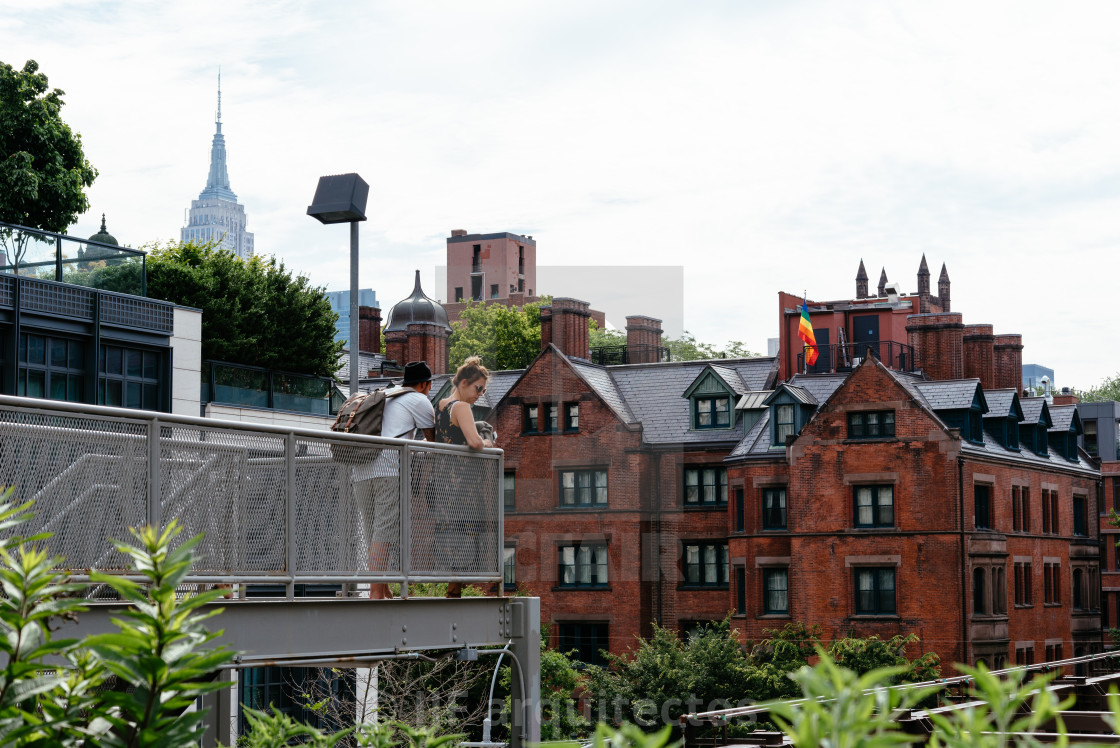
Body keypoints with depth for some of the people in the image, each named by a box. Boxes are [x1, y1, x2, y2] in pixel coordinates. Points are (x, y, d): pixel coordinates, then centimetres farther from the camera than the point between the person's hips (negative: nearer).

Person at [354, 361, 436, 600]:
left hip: (362, 470, 7)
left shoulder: (384, 396, 29)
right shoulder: (419, 401, 9)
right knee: (385, 530, -12)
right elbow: (433, 439, 17)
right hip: (390, 467, -7)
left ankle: (382, 590, 9)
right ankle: (376, 592, -19)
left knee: (374, 532, 8)